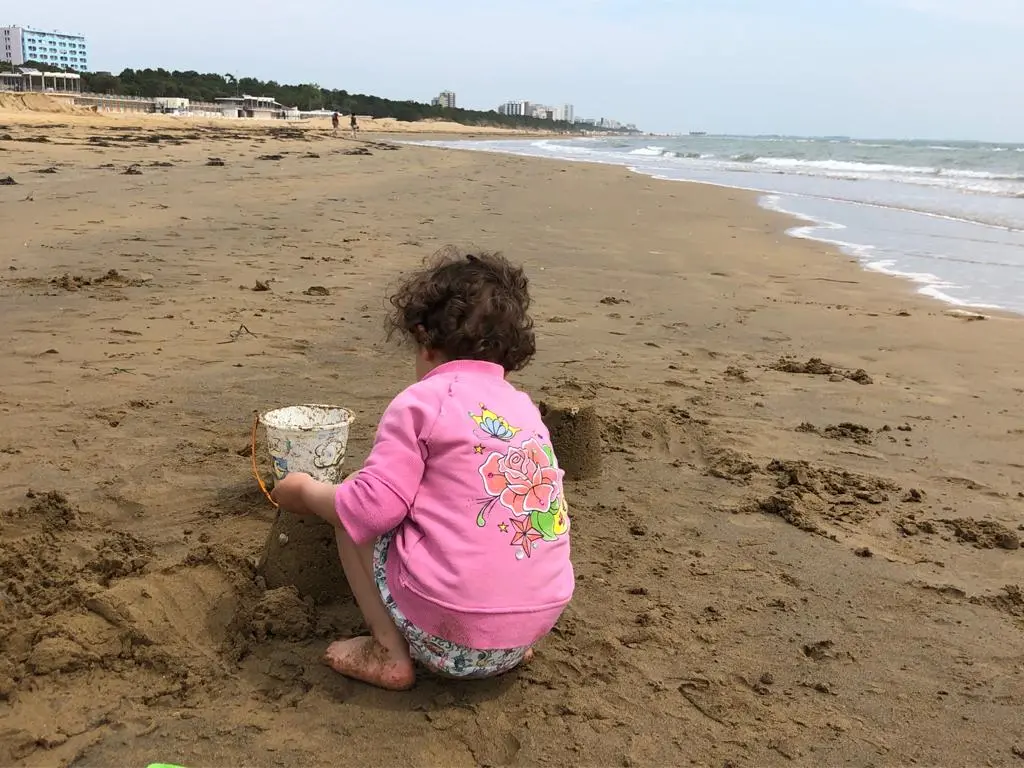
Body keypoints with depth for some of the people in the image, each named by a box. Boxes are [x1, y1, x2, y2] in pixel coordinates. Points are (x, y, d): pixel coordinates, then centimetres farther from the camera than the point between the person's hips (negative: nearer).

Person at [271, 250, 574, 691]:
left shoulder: (422, 401, -7)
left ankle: (390, 653, 6)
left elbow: (372, 507, -12)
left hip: (447, 632, -6)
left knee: (349, 508, 12)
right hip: (537, 623, 7)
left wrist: (305, 492, 7)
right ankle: (504, 650, 17)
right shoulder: (526, 409, 12)